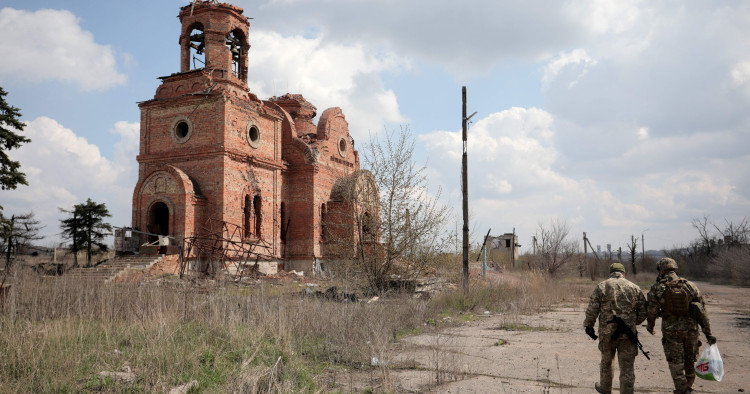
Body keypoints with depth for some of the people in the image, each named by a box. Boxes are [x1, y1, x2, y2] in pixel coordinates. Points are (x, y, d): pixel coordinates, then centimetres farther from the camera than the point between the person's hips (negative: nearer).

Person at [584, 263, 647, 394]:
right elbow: (643, 313, 8)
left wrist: (588, 326, 5)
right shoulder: (635, 288, 5)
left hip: (607, 332, 0)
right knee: (627, 366, 4)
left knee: (606, 361, 20)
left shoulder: (602, 286, -1)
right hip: (628, 334, 0)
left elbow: (592, 309, -6)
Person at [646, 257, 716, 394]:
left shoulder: (657, 288, -8)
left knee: (676, 365, 6)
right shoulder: (690, 285, 0)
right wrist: (708, 333, 5)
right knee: (690, 361, 21)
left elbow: (651, 311, -7)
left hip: (671, 331, -3)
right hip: (691, 329, 3)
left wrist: (650, 326, 13)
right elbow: (702, 311, 1)